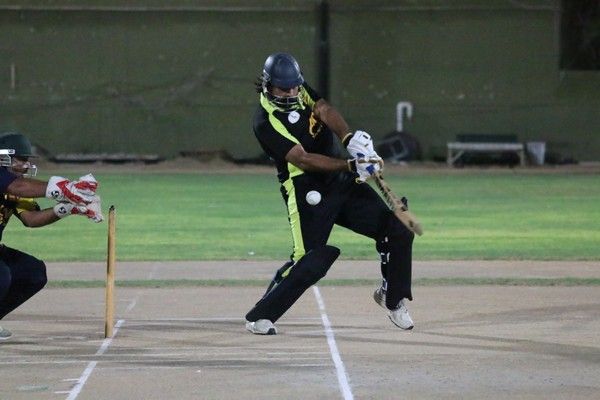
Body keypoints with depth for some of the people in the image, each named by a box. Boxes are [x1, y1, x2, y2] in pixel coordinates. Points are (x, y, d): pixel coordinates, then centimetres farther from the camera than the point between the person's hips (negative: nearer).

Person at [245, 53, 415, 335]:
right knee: (310, 261, -18)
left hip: (343, 183, 7)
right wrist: (351, 165, -32)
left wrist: (351, 139, -32)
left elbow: (325, 111, -12)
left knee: (398, 231, 0)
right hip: (307, 192, -7)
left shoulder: (300, 90, 6)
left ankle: (392, 297, 21)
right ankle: (259, 316, -4)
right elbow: (302, 159, -23)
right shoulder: (265, 121, -15)